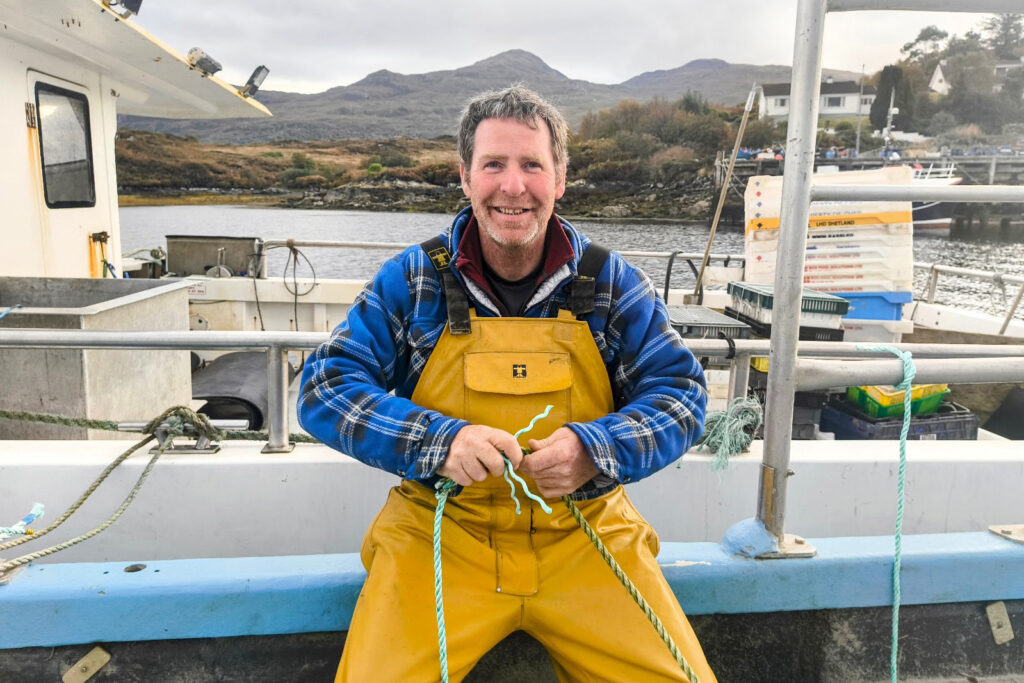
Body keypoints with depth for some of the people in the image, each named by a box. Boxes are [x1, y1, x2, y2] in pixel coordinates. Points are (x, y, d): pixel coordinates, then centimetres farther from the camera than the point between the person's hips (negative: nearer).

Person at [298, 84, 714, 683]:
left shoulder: (610, 281, 1)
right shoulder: (412, 279, -1)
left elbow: (680, 392, 0)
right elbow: (325, 388, -4)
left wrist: (594, 450, -20)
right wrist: (436, 441, -22)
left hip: (585, 538, 1)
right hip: (439, 534, 0)